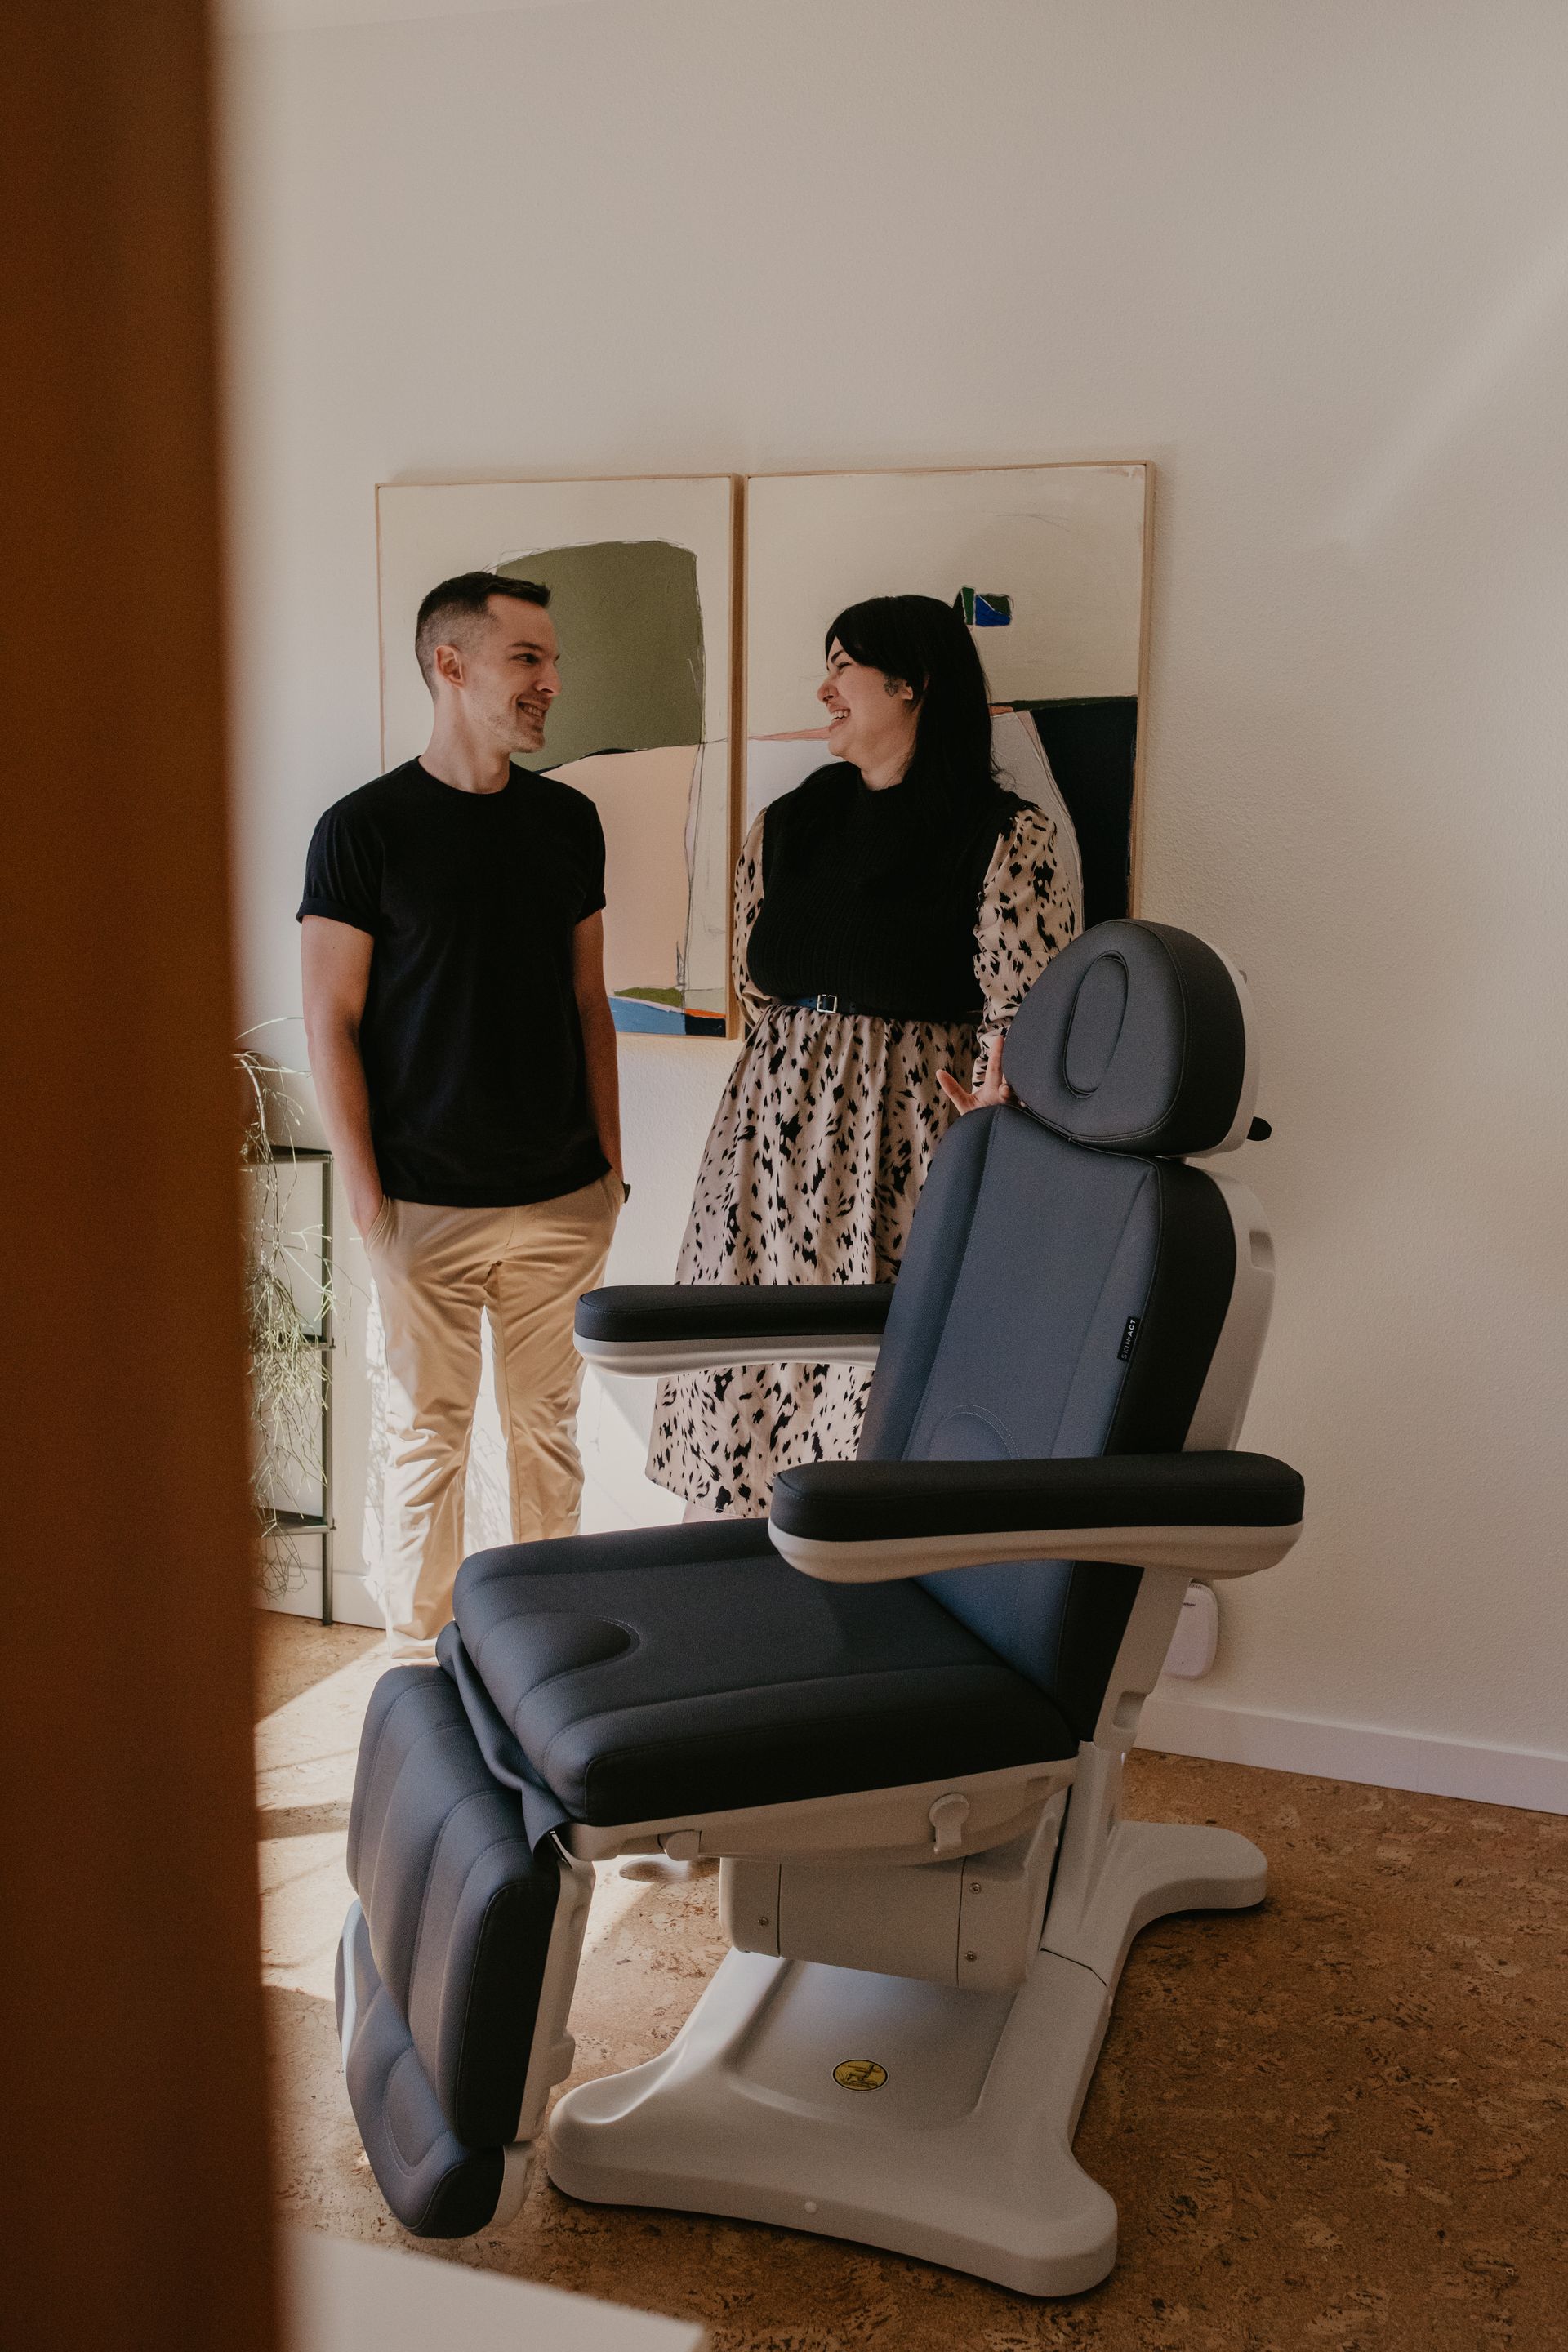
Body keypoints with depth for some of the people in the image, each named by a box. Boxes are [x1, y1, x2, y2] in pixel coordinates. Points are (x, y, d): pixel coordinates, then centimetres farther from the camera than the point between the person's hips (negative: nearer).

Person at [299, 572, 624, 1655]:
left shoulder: (568, 819, 7)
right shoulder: (364, 828, -6)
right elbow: (332, 1024, -6)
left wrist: (611, 1161, 9)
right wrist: (369, 1201, -10)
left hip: (563, 1198, 4)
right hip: (426, 1201, -4)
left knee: (550, 1427, 12)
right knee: (427, 1436, 6)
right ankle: (419, 1656, 21)